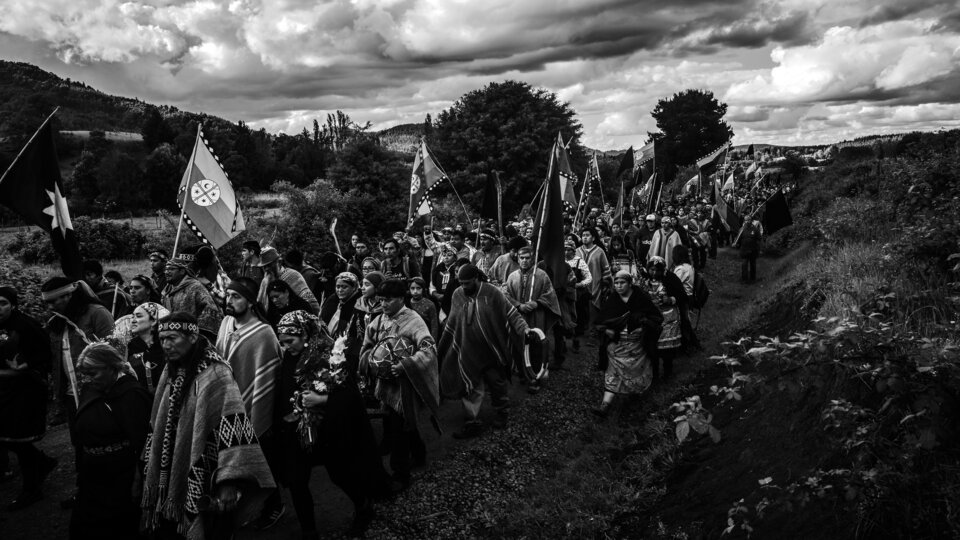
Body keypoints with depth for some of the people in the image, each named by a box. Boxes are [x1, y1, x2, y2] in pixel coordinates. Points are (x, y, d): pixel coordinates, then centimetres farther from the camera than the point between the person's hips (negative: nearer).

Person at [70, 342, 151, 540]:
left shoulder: (132, 395, -17)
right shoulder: (89, 390, 8)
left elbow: (139, 442, -20)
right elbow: (83, 436, 16)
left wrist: (138, 483, -20)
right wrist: (80, 471, 15)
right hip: (90, 483, 8)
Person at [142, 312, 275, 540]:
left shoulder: (214, 374, -18)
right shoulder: (171, 371, 6)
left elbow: (231, 426, -29)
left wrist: (230, 482, -37)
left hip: (201, 486, -7)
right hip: (169, 481, 7)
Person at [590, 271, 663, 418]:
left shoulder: (641, 298, -7)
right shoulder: (611, 301, 1)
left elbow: (657, 317, -4)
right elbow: (600, 321, 10)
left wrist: (644, 326, -19)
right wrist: (606, 329, -9)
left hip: (636, 344, -1)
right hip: (616, 344, 1)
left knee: (636, 370, 15)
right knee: (614, 373, -3)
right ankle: (605, 404, -8)